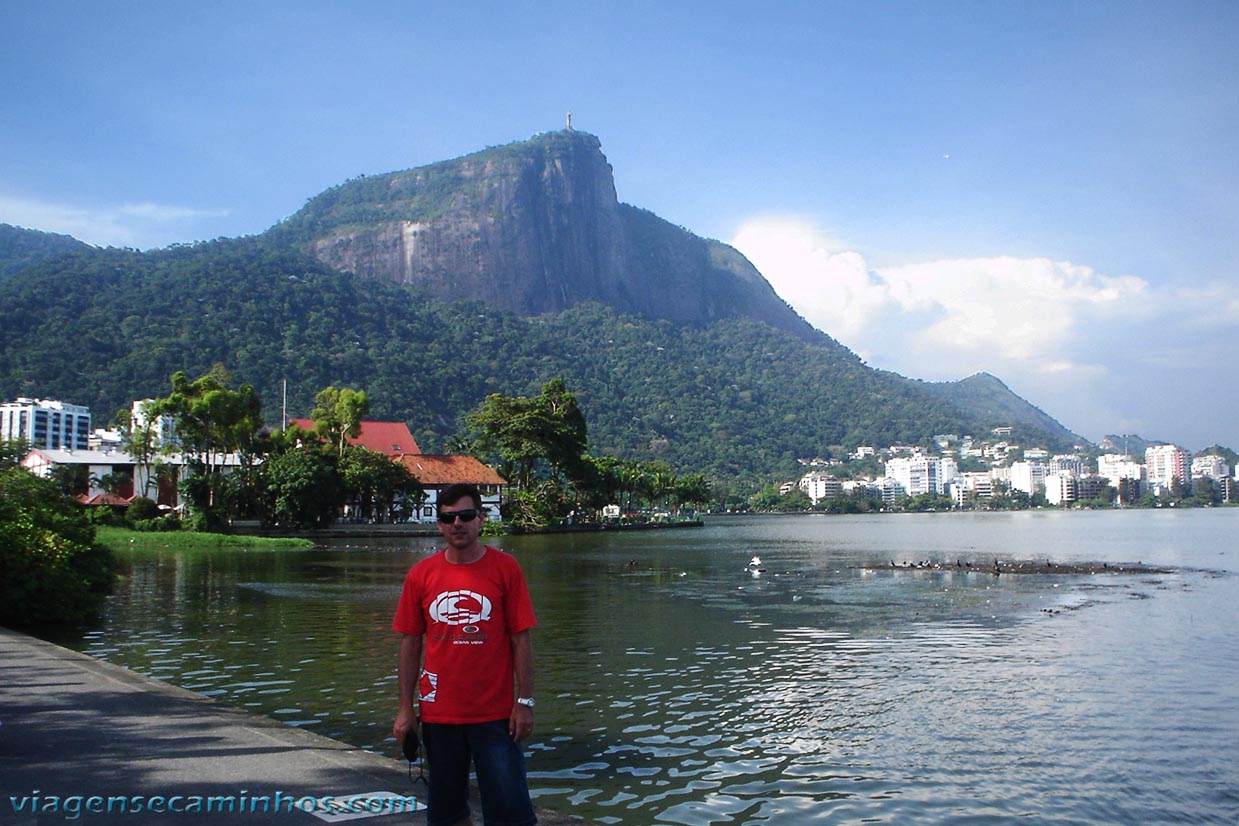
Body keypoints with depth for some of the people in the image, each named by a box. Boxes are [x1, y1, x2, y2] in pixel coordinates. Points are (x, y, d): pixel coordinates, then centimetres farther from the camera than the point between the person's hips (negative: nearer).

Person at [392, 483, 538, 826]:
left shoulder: (505, 568, -5)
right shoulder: (421, 574, 2)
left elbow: (521, 639, -4)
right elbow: (411, 643, 6)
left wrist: (524, 702, -7)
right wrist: (405, 708, 4)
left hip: (495, 714, -2)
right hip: (439, 713, 3)